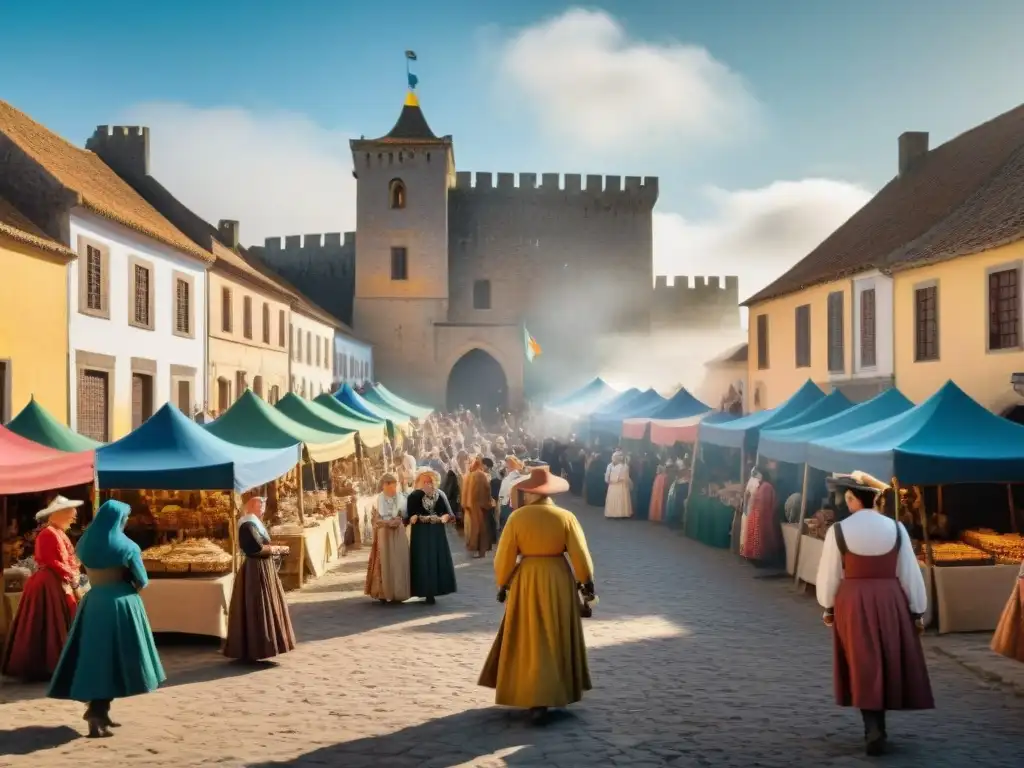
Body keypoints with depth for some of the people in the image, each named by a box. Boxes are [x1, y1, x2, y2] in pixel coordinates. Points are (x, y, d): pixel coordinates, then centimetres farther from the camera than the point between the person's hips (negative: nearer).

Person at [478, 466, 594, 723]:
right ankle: (559, 692, 25)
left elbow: (505, 555, -4)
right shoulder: (565, 517, -6)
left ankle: (537, 701, 0)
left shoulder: (517, 517, -7)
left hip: (527, 580, -1)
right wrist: (587, 580, 6)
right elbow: (579, 553, -6)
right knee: (557, 640, 16)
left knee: (531, 643, 6)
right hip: (559, 580, 1)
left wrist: (502, 584, 7)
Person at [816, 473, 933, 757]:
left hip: (853, 603, -2)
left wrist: (828, 607, 12)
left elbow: (829, 575, -4)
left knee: (864, 667, 7)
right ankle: (877, 727, 25)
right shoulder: (896, 528, -5)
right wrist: (918, 611, 9)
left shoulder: (838, 531, -11)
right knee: (887, 664, 16)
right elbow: (910, 573, -1)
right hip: (891, 601, 2)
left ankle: (873, 728, -3)